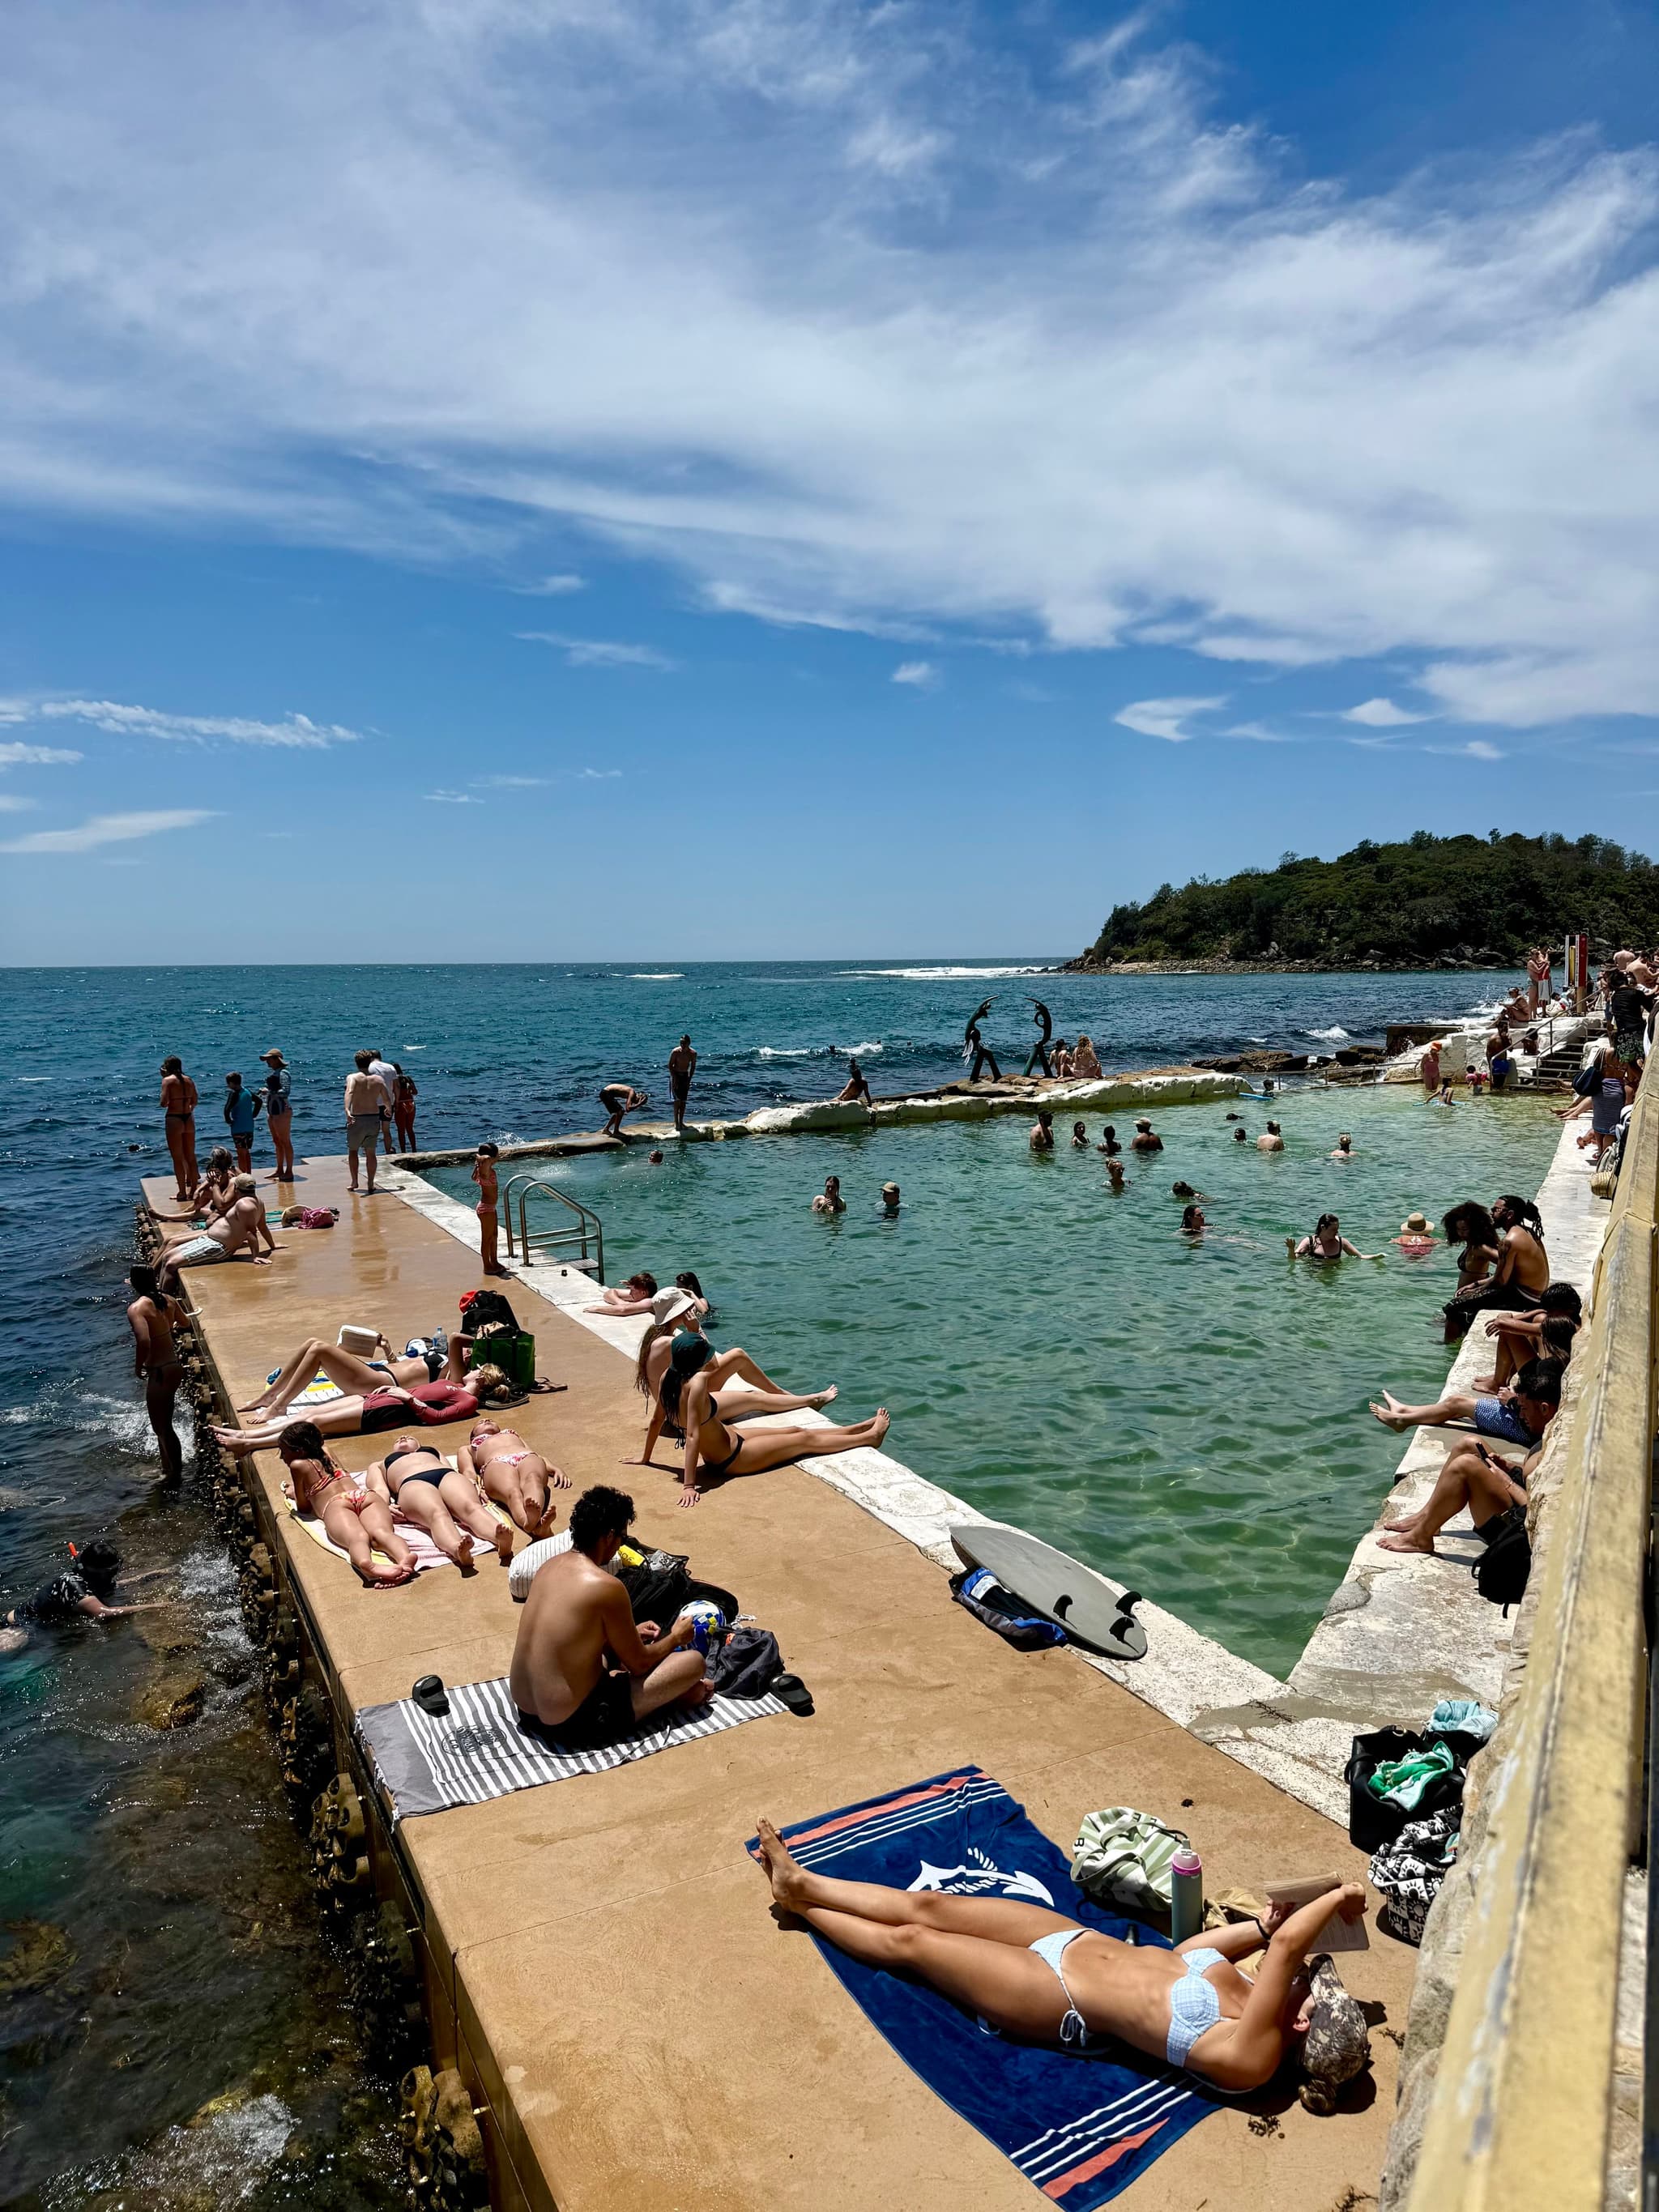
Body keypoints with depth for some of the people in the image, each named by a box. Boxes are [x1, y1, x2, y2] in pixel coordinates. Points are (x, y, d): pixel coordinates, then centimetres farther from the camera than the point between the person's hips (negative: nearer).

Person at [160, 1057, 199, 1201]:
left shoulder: (168, 1080, -9)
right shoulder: (188, 1080, 6)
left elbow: (164, 1103, -14)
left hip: (174, 1119, -5)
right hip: (189, 1119, 5)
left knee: (177, 1159, 2)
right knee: (191, 1157, 14)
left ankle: (182, 1192, 3)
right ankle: (193, 1189, 19)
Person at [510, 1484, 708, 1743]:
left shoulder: (552, 1565, 3)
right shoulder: (606, 1586, -20)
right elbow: (639, 1664, -7)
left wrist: (630, 1634, 25)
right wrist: (676, 1637, 12)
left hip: (525, 1711, 8)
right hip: (572, 1724, -8)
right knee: (693, 1661, -3)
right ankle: (679, 1694, 23)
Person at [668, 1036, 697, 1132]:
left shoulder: (693, 1053, -9)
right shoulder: (675, 1052, -17)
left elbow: (693, 1067, 4)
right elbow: (670, 1066, -8)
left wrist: (689, 1079, -2)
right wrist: (675, 1079, -13)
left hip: (685, 1075, 3)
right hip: (675, 1075, -3)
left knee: (683, 1100, 3)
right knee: (677, 1099, -11)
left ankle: (681, 1122, 11)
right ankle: (676, 1122, -7)